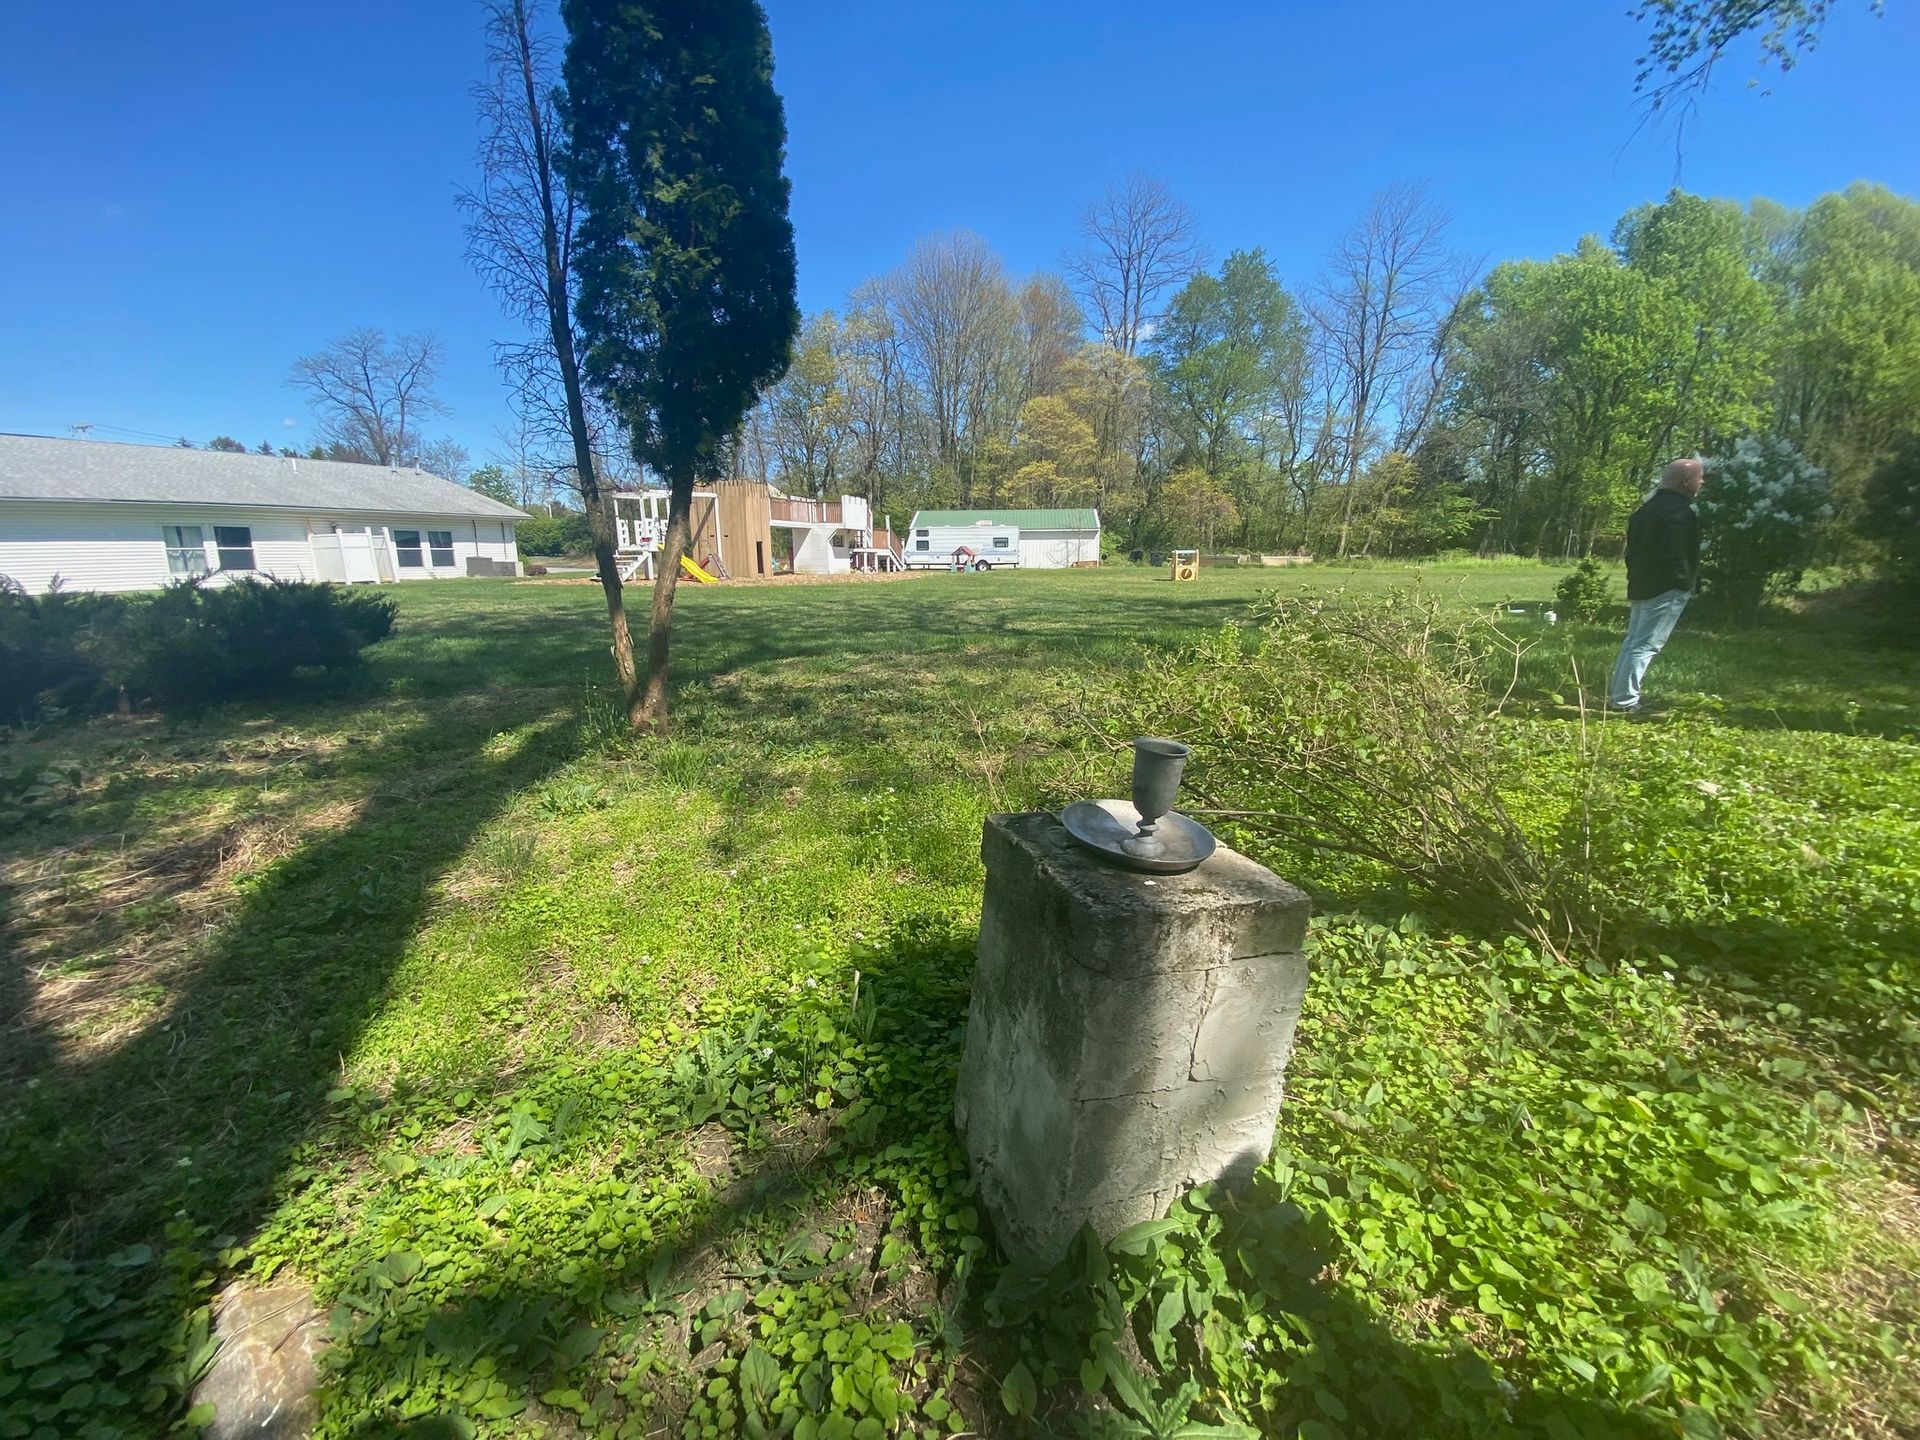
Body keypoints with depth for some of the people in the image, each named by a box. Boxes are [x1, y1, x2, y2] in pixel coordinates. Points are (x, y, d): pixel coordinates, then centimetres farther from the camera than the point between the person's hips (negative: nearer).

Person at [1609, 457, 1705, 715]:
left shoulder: (1648, 506, 14)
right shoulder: (1680, 512, -15)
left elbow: (1633, 550, 18)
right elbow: (1674, 556, -23)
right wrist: (1687, 583, -13)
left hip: (1641, 585, 10)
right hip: (1666, 589, -10)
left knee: (1633, 642, 15)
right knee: (1646, 645, -8)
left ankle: (1618, 693, 19)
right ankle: (1625, 700, -7)